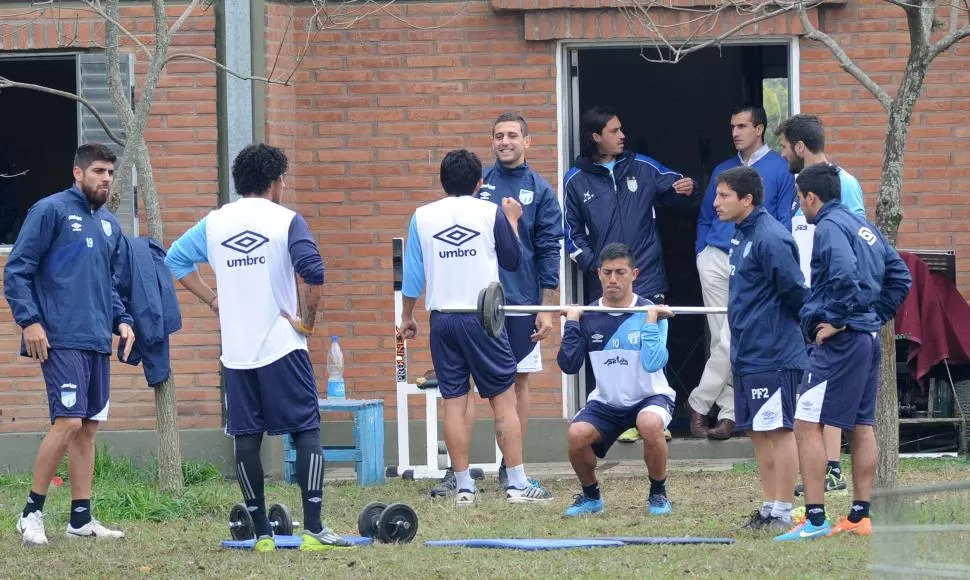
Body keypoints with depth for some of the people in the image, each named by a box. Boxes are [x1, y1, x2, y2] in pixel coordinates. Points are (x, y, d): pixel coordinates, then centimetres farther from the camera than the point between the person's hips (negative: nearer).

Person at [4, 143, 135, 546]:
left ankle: (81, 518, 12)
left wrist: (121, 320, 10)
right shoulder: (51, 211, -5)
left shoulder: (109, 224, 16)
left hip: (98, 342, 7)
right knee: (69, 422, -15)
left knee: (88, 428, 8)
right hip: (62, 341, -7)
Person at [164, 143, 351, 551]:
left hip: (236, 350, 4)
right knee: (306, 430, 0)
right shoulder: (286, 221, -6)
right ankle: (313, 530, -9)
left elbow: (175, 259, 13)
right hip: (283, 346, -4)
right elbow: (313, 272, -19)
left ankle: (262, 533, 9)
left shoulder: (214, 223, 7)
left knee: (246, 437, 8)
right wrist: (307, 319, -7)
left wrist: (213, 300, 13)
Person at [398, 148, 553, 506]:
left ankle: (463, 486, 4)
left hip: (443, 319, 2)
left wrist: (407, 317, 17)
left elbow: (413, 273, 6)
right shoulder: (491, 213, -2)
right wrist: (512, 221, 22)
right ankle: (517, 483, -1)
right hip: (483, 317, -2)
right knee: (504, 399, 2)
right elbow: (513, 261, 9)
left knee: (454, 402, 4)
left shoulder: (423, 217, 4)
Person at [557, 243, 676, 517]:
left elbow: (653, 363, -26)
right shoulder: (588, 317, -4)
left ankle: (658, 494, -12)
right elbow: (568, 365, -11)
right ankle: (591, 496, 2)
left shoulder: (651, 314, -12)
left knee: (649, 424, -38)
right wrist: (572, 322, -13)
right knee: (577, 434, -28)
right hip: (606, 402, 3)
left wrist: (650, 321, -27)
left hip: (649, 397, -2)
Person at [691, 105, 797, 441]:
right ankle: (727, 411, 8)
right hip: (715, 259, 4)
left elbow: (785, 222, -1)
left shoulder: (779, 170, 2)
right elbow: (705, 218, 22)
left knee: (733, 339, -9)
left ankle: (699, 403, 2)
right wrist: (701, 254, 10)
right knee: (723, 340, 3)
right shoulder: (723, 171, 17)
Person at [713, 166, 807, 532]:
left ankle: (782, 513, 0)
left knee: (778, 431, -4)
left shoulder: (770, 239, -18)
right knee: (758, 433, 12)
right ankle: (769, 509, 19)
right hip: (747, 354, 10)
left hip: (772, 354, -10)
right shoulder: (741, 236, 13)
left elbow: (795, 290, -16)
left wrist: (808, 324, -2)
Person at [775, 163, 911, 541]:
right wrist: (877, 315, 17)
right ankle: (859, 517, 18)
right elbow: (900, 277, 19)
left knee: (807, 424, -10)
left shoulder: (829, 227, -11)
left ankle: (814, 519, -15)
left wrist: (838, 321, -17)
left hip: (840, 341, -10)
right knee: (862, 426, 13)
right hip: (869, 337, 10)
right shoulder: (863, 227, 16)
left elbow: (845, 275, -27)